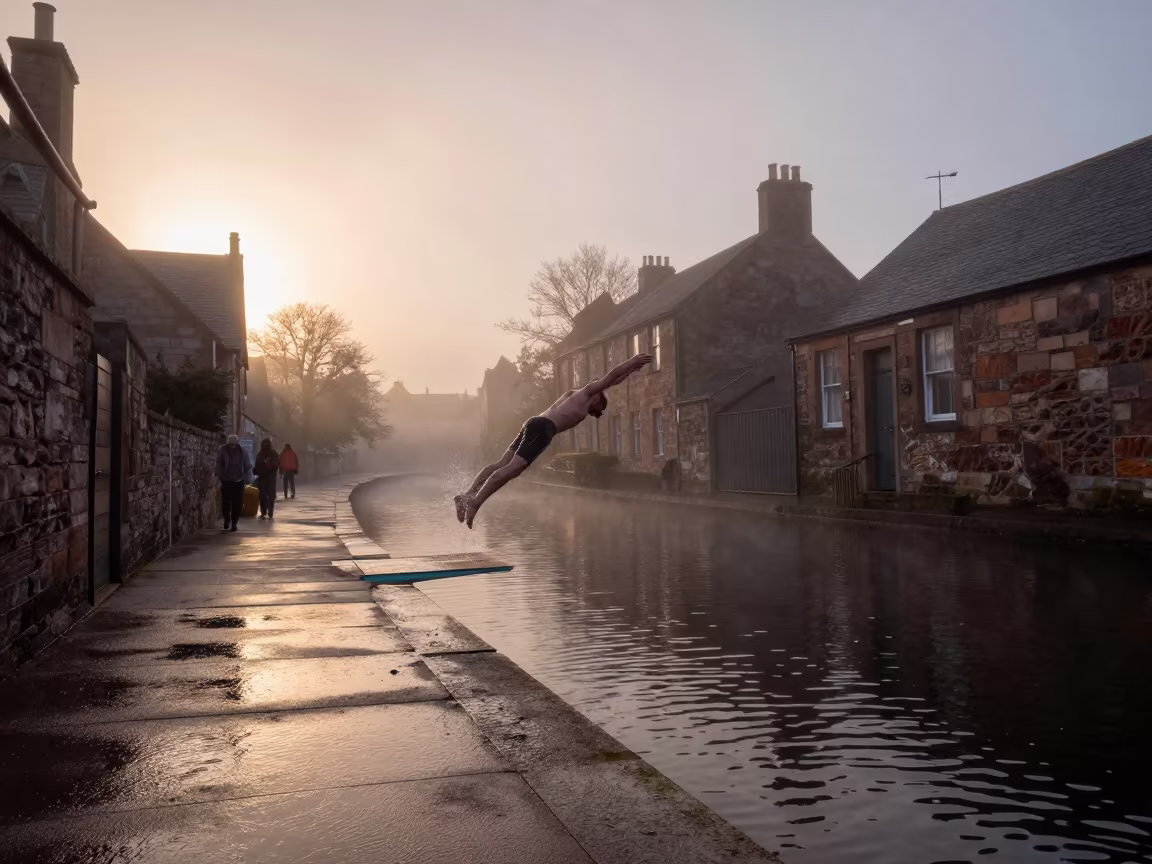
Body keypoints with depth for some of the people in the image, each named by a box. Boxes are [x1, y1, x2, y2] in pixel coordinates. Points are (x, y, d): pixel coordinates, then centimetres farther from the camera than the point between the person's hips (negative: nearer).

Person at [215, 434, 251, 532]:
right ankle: (227, 519, 24)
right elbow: (218, 465, -8)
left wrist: (244, 477, 2)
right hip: (225, 481, -1)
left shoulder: (243, 452, -3)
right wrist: (219, 477, -13)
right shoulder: (222, 451, -8)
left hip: (238, 482, 1)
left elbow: (248, 466, 6)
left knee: (237, 504, -1)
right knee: (225, 502, -1)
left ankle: (234, 523, 10)